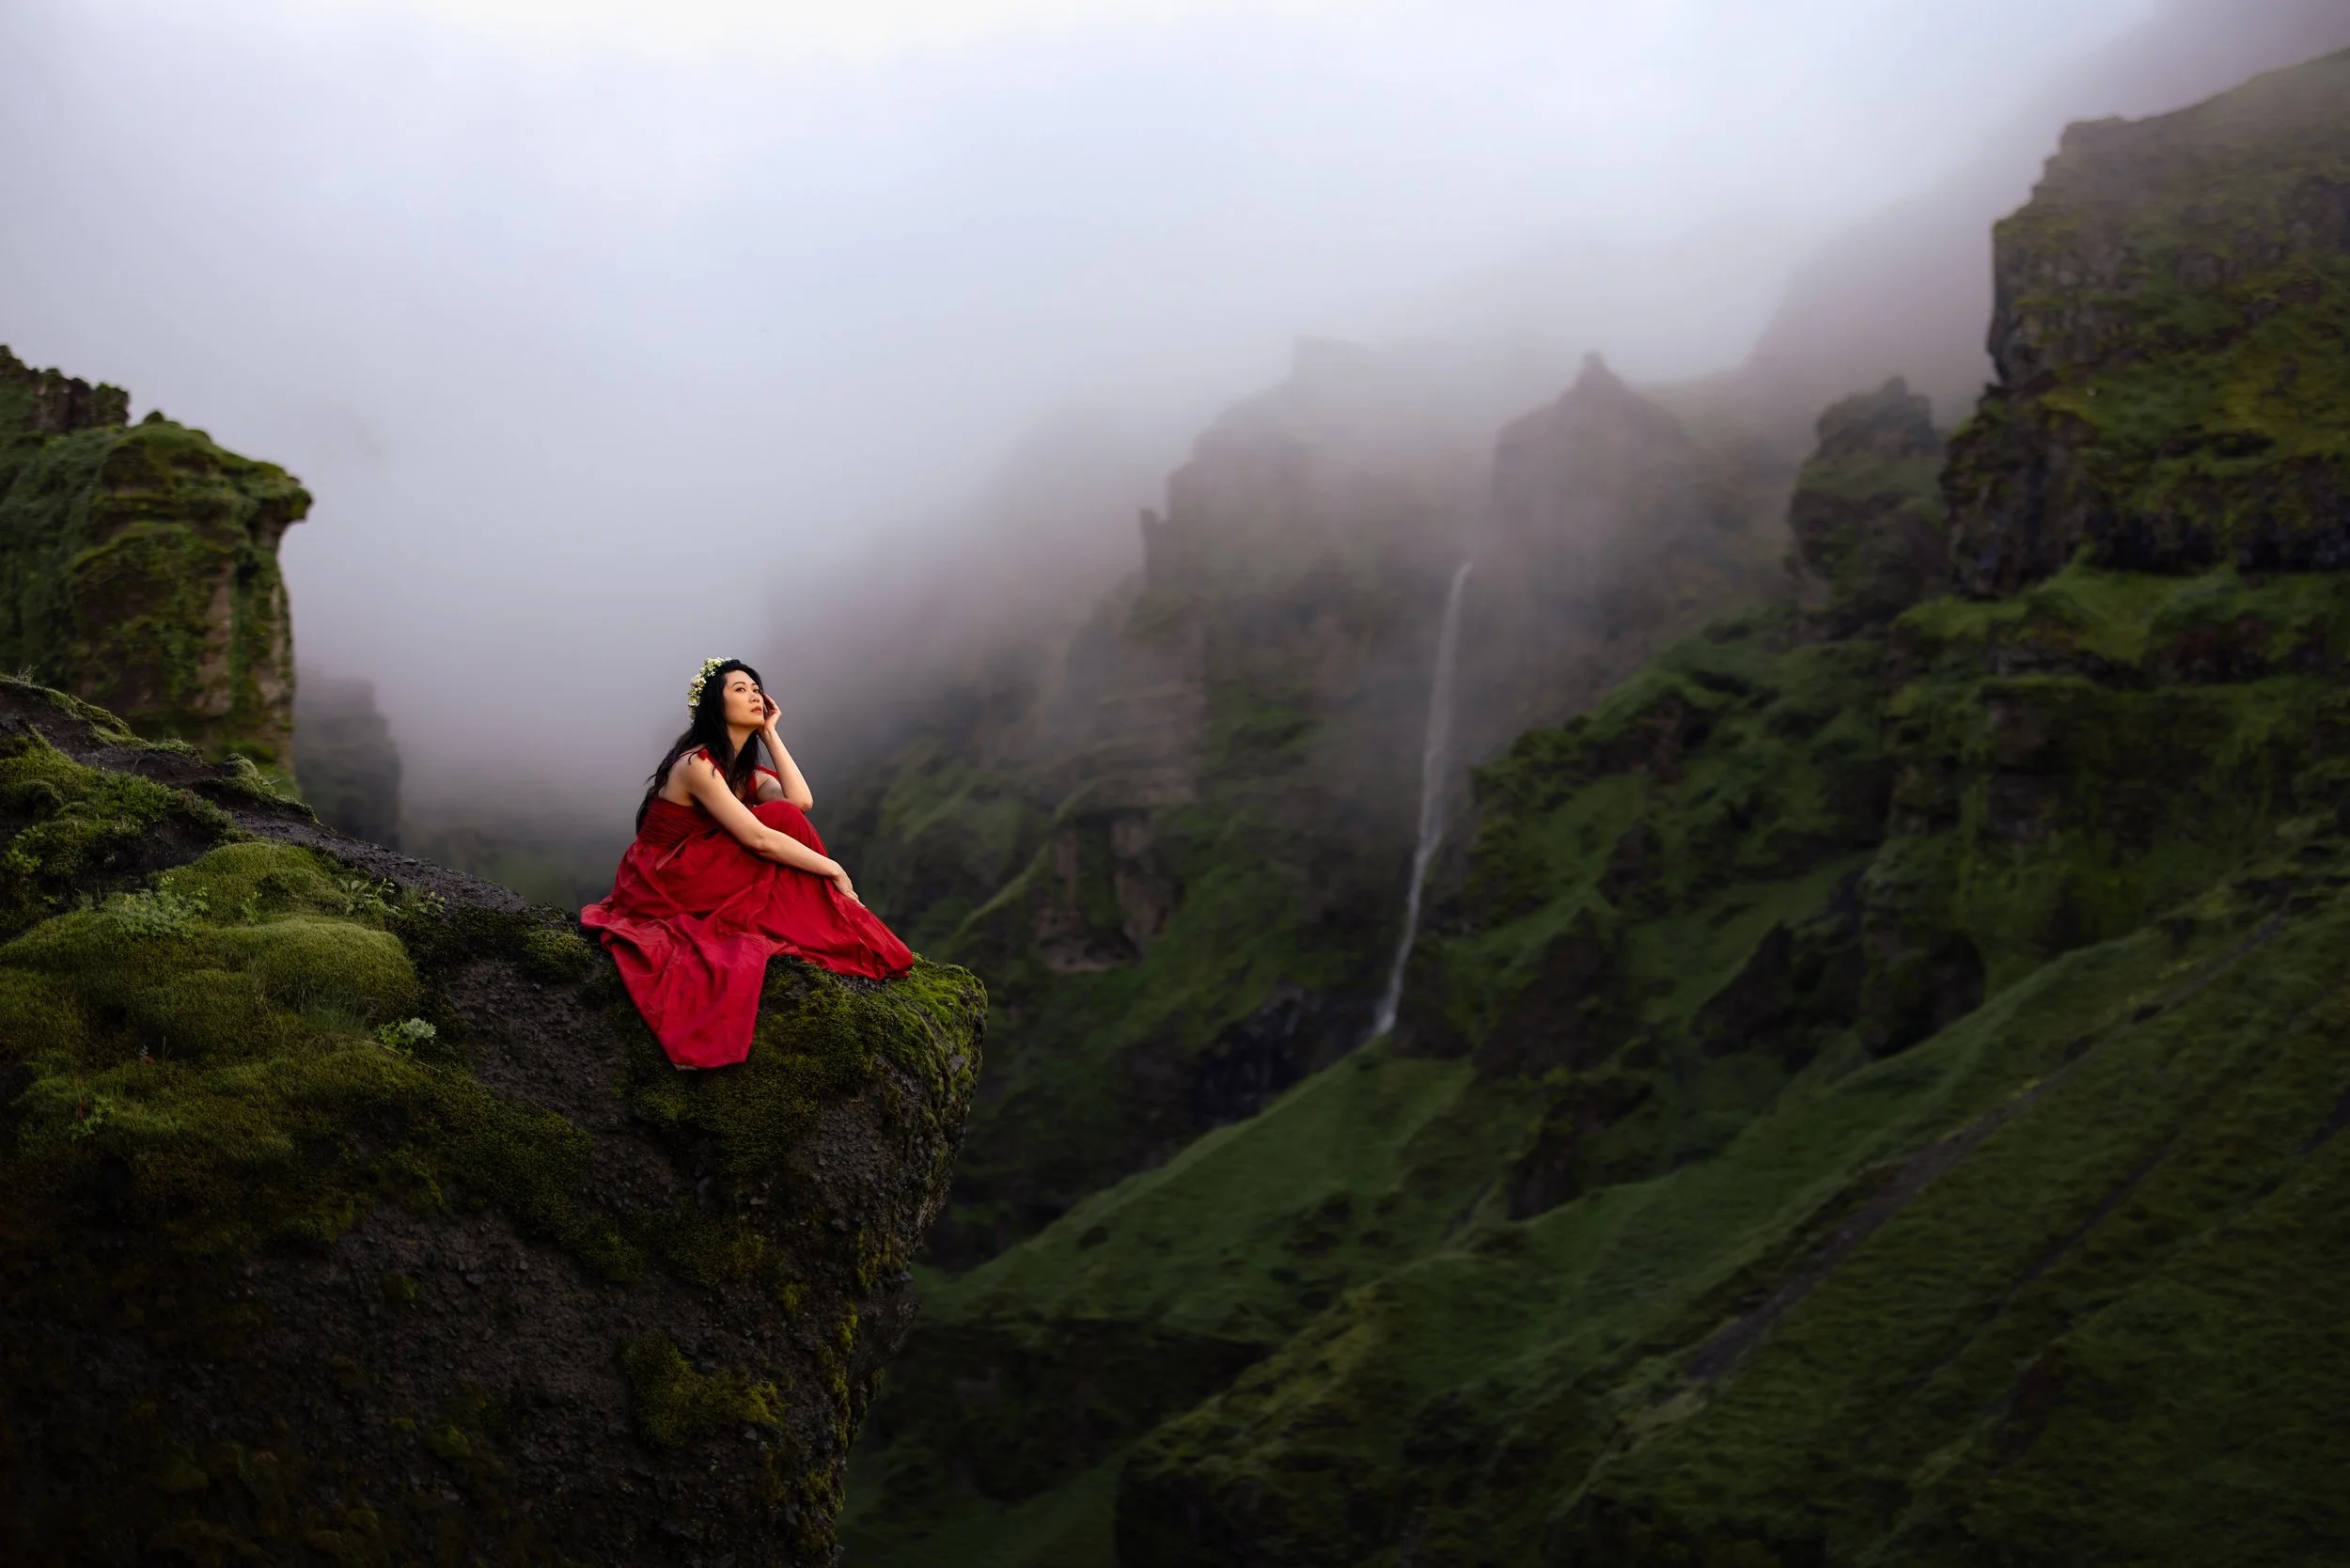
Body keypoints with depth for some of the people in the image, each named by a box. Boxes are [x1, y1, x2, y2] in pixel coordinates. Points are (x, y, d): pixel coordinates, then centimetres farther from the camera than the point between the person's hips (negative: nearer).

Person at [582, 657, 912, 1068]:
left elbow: (801, 800, -10)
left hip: (699, 877, 9)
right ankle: (829, 940, -12)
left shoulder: (745, 769, 11)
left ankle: (834, 934, -7)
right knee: (782, 820, -17)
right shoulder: (697, 764, -17)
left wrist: (770, 733, -3)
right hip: (662, 884, -9)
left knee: (787, 819, -2)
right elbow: (758, 839, -24)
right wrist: (833, 870, -18)